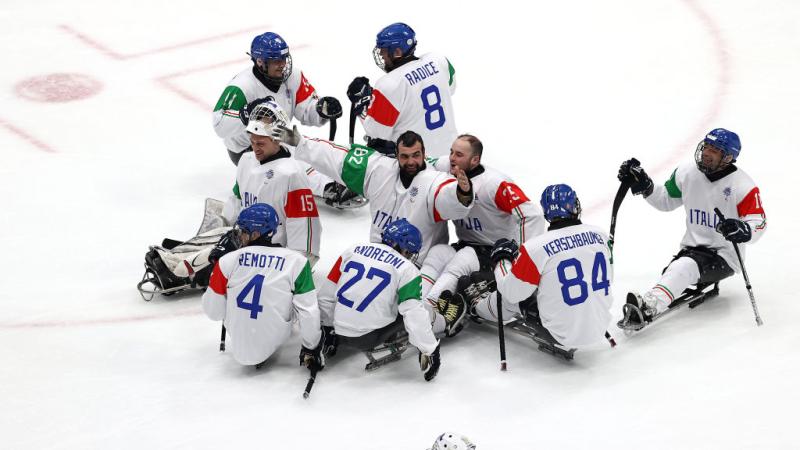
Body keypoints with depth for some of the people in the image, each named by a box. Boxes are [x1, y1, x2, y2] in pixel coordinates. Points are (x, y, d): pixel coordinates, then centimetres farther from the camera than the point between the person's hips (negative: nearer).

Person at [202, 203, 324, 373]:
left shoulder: (228, 261, -13)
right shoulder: (296, 262, -15)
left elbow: (213, 312, -4)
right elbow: (308, 312, -12)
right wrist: (312, 350, 4)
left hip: (238, 345, 0)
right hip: (272, 344, 0)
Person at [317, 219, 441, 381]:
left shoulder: (353, 251, 6)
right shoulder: (407, 269, -6)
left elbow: (326, 294, 8)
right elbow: (414, 313, -14)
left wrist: (327, 329, 20)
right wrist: (429, 351, -10)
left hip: (338, 331, 4)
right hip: (368, 340, -4)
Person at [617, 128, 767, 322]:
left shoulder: (743, 186, -13)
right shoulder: (687, 173, 1)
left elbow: (758, 223, -14)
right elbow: (666, 200, 17)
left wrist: (743, 231, -37)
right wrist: (644, 186, 0)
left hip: (725, 256, -8)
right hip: (691, 247, 8)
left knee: (685, 267, -35)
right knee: (675, 270, -25)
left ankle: (647, 308, -55)